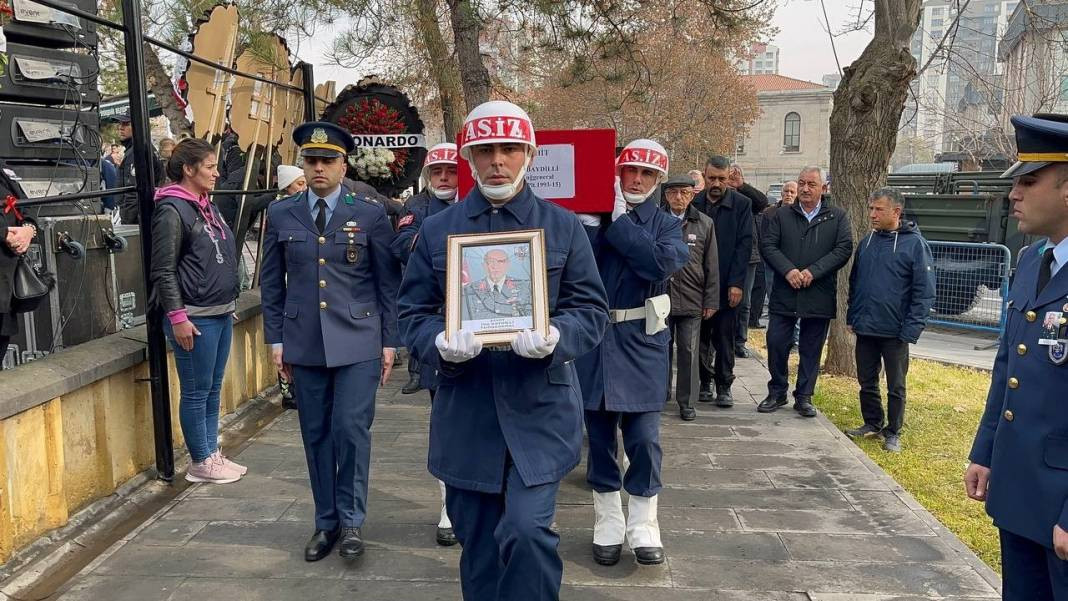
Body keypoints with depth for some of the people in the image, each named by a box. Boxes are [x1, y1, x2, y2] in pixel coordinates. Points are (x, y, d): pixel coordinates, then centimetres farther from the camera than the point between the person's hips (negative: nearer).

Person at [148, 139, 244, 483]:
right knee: (197, 392, 2)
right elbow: (163, 271, -15)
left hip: (221, 313, 9)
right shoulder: (172, 210, -12)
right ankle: (200, 463, 13)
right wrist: (177, 317, -18)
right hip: (195, 318, -9)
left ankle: (212, 454, 25)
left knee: (213, 389, 15)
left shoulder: (207, 207, 13)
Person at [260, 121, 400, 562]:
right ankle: (326, 522, 23)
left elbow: (388, 282, 1)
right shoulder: (280, 214, 6)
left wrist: (389, 341, -1)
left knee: (351, 429, -5)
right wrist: (276, 339, 6)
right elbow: (271, 283, 10)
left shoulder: (370, 215, 0)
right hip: (304, 343, 3)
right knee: (316, 434, 9)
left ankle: (351, 520, 13)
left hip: (357, 341, -2)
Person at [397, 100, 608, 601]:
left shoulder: (563, 227, 4)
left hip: (540, 409, -2)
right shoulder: (437, 230, 7)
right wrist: (441, 344, -16)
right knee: (478, 549, 12)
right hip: (465, 412, 2)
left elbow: (591, 311, 2)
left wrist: (555, 338, -20)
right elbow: (412, 313, 7)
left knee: (527, 531, -14)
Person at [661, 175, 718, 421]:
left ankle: (687, 402, 15)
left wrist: (711, 300, 2)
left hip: (692, 299, 0)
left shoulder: (705, 224, 4)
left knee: (689, 352, 4)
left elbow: (712, 266, 5)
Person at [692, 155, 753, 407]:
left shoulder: (741, 204, -1)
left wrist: (736, 283, -12)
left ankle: (724, 386, 12)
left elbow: (744, 245, -5)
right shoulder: (693, 204, 4)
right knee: (700, 336, 8)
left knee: (724, 338, 3)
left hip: (727, 284, -2)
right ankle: (704, 383, 19)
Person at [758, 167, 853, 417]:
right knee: (776, 343, 1)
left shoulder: (837, 217, 5)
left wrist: (813, 271, -16)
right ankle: (777, 393, 18)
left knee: (811, 349, 7)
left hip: (819, 295, 0)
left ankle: (804, 397, 19)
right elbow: (767, 245, 0)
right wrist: (788, 270, -16)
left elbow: (844, 249, -5)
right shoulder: (782, 214, 7)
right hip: (784, 293, 1)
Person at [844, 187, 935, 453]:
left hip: (895, 331, -5)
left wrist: (911, 329, -16)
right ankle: (872, 424, 30)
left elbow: (924, 292, -11)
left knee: (896, 386, 7)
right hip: (865, 329, 5)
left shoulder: (915, 244, -10)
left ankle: (893, 432, 20)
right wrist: (852, 317, 9)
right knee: (867, 382, 14)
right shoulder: (866, 243, 7)